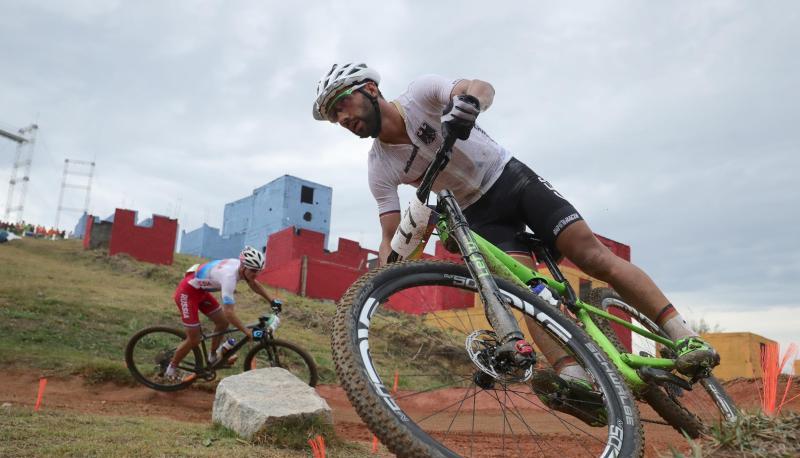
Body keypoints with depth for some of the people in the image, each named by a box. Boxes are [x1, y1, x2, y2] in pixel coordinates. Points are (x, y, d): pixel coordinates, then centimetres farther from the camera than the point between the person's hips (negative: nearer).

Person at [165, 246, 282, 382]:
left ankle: (213, 356, 29)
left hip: (200, 290, 9)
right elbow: (229, 312, -37)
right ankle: (171, 369, 17)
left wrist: (272, 301, 4)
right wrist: (247, 332, -33)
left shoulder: (241, 266, -10)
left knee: (223, 322, 9)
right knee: (194, 339, -4)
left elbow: (254, 284, 11)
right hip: (187, 292, -9)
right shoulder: (229, 276, -35)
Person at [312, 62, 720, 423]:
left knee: (591, 253, -14)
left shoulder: (421, 93, -15)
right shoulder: (379, 169, -7)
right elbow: (391, 236, -7)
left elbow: (482, 87, -32)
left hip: (512, 178, -2)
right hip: (478, 214, 2)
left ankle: (686, 338, -9)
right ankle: (572, 375, -29)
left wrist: (469, 101, -56)